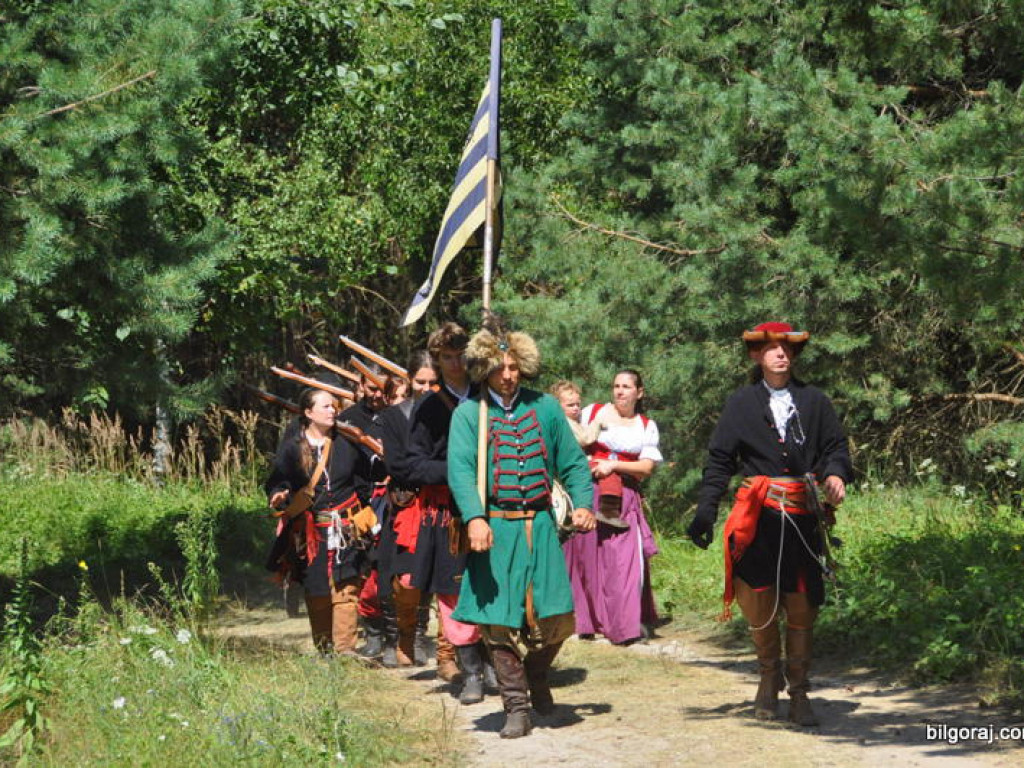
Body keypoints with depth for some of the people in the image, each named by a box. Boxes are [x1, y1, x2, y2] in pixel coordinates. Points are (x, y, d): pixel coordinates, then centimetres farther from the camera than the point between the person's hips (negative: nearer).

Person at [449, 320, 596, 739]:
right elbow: (460, 470, -12)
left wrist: (582, 503, -4)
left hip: (539, 526, 2)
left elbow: (572, 461, 13)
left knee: (556, 618, -3)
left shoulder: (544, 407, 9)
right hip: (494, 528, -2)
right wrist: (474, 518, -27)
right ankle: (517, 707, 8)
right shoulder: (469, 414, 0)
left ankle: (536, 675, 28)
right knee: (497, 621, -3)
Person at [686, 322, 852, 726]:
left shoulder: (814, 401, 12)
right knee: (759, 608, 0)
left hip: (802, 518, 1)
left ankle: (799, 692, 8)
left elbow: (835, 447, 12)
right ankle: (769, 679, 21)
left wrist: (835, 474, -11)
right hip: (756, 517, 0)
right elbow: (719, 460, 7)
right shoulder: (741, 403, 9)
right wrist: (705, 511, -2)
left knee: (802, 609, -1)